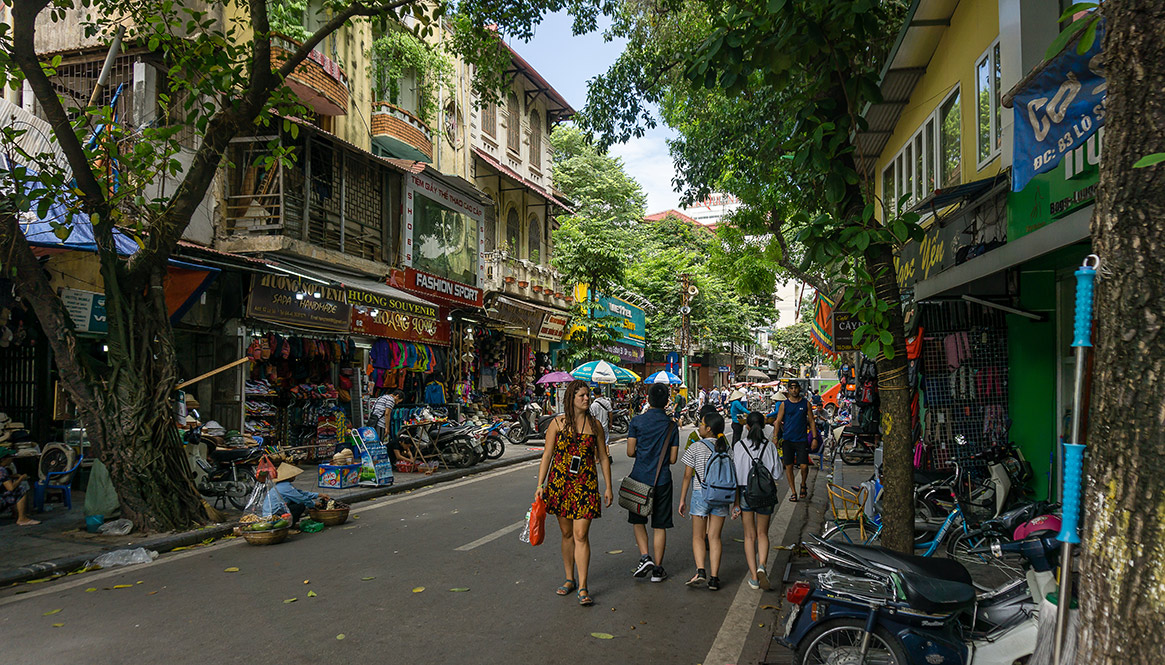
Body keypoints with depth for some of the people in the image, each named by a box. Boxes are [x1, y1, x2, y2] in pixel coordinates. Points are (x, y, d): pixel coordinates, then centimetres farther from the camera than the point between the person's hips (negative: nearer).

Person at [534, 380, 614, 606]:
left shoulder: (595, 425, 5)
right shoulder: (557, 423, 2)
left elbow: (603, 457, 10)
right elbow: (547, 455, 3)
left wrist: (608, 487, 7)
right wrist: (540, 485, -2)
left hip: (586, 484, -1)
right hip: (559, 482, 1)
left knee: (581, 535, -7)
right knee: (567, 534, 11)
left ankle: (582, 587, -1)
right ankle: (569, 579, 26)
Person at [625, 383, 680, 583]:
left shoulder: (637, 421, -5)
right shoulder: (672, 425, 0)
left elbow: (630, 452, -6)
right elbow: (672, 459, 0)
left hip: (640, 477, -1)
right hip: (662, 480, 1)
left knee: (638, 520, 17)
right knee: (660, 525, 8)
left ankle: (645, 557, 2)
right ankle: (657, 569, 11)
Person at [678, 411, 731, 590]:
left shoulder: (695, 448, -6)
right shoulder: (726, 448, 2)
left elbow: (687, 476, -4)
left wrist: (682, 500, 3)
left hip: (700, 494, -3)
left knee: (698, 537, 8)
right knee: (715, 537, 7)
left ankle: (701, 571, -9)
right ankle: (714, 578, 4)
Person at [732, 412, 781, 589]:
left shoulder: (738, 446, -7)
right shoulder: (769, 446, -5)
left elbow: (735, 477, -7)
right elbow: (777, 473, -3)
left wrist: (736, 503, -2)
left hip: (745, 493, 0)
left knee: (749, 536, 10)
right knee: (762, 534, 14)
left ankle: (754, 577, 8)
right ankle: (761, 565, -10)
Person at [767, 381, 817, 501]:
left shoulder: (805, 403, 5)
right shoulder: (784, 404, 3)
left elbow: (811, 421, 8)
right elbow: (778, 422, 4)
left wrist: (814, 438, 2)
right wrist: (775, 438, -5)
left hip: (802, 440, 0)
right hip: (787, 440, 0)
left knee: (804, 466, -9)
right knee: (788, 467, 1)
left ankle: (803, 485, 21)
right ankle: (793, 492, 12)